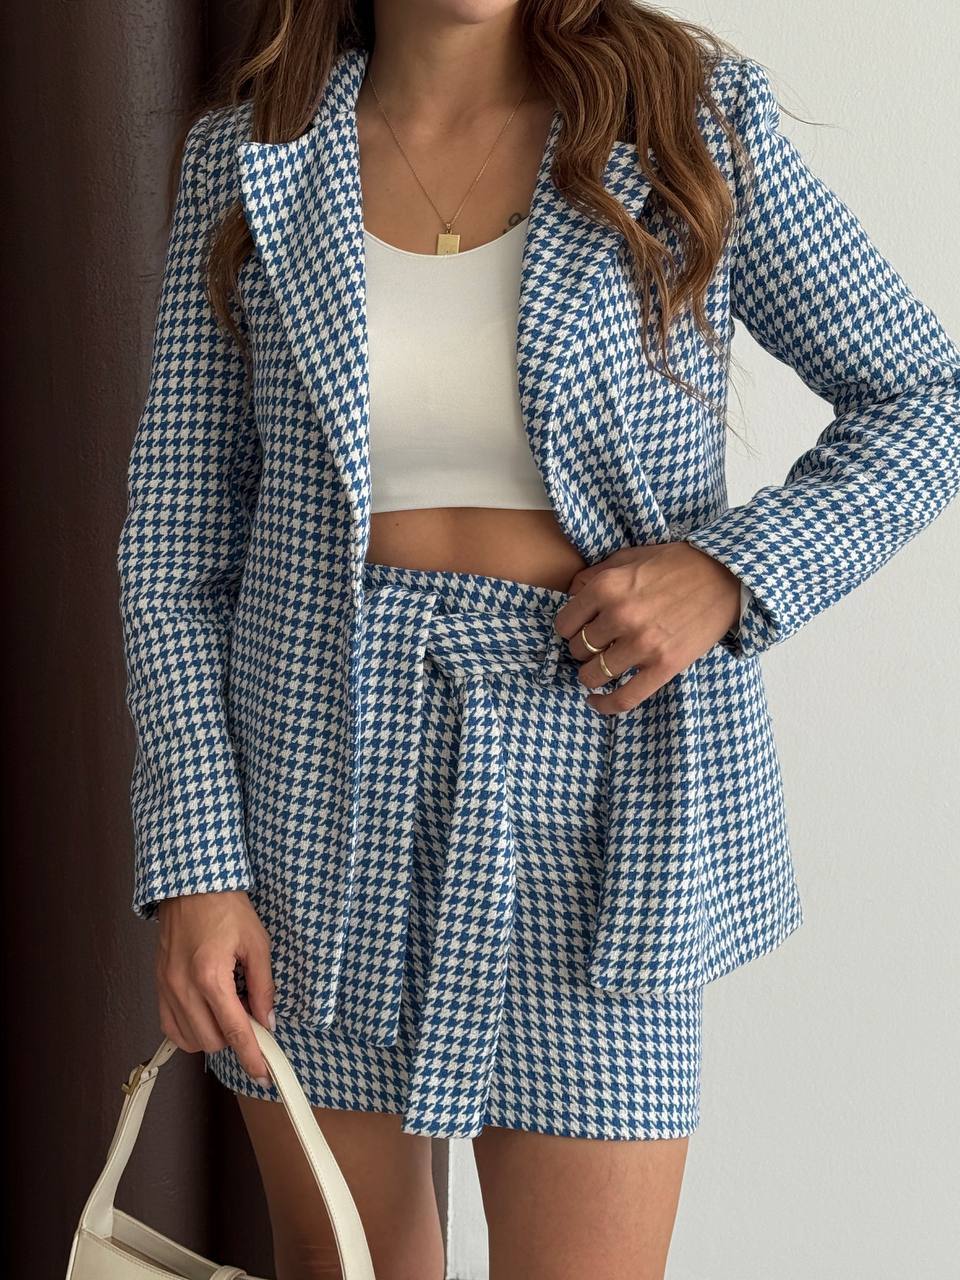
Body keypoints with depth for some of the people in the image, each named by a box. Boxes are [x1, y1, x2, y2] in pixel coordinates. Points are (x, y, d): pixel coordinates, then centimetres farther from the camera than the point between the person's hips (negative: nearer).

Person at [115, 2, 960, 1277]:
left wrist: (733, 567, -13)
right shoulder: (247, 159, 2)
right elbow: (175, 547, 3)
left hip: (592, 794, -2)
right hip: (319, 780, 2)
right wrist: (195, 862, -5)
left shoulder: (696, 118, -2)